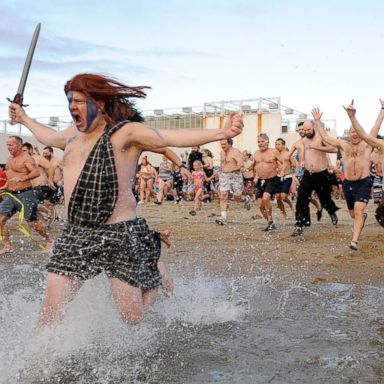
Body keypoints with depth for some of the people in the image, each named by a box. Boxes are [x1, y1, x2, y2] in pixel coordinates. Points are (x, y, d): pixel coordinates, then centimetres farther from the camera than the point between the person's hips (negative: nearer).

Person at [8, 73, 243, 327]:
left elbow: (175, 137, -20)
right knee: (52, 308, 2)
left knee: (133, 318, 3)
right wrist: (24, 119, 51)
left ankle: (155, 278, 32)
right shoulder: (73, 134, 15)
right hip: (75, 234, 6)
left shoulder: (125, 132, -8)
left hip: (120, 233, -6)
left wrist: (222, 133, -32)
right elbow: (50, 137, 39)